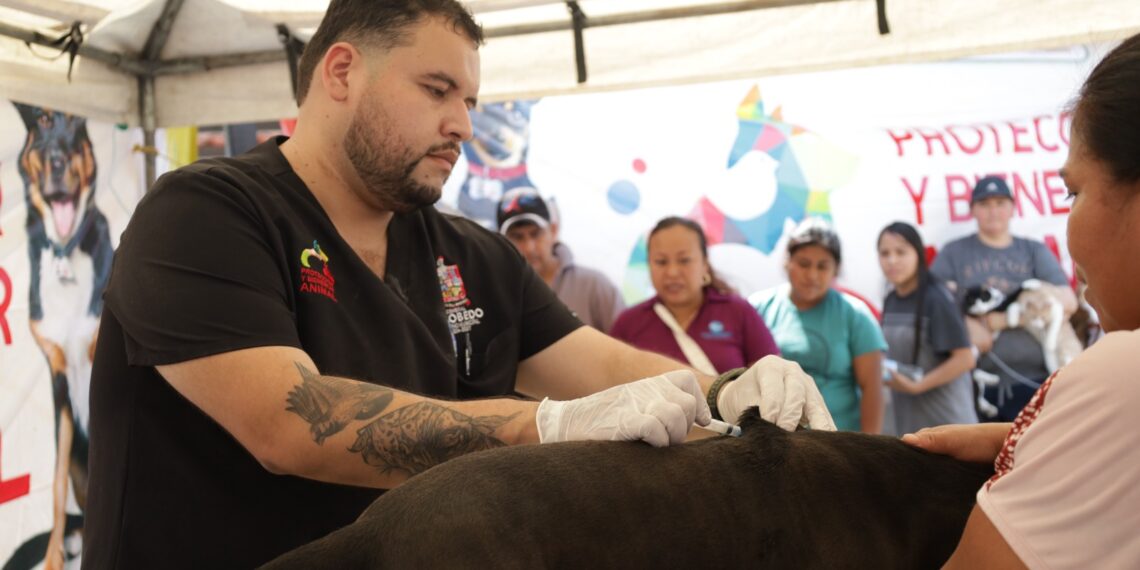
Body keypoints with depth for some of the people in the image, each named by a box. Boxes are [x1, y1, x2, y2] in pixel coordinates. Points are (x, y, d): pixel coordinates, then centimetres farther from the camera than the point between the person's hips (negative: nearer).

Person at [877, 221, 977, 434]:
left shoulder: (937, 300, -14)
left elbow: (964, 359, -16)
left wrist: (916, 385, -19)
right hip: (907, 422, 7)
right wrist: (884, 375, -3)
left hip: (946, 420, -7)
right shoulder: (890, 302, 6)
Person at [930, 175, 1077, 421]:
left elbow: (1067, 301, 1)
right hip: (979, 381, 0)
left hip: (1034, 379, 1)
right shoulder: (954, 253, 12)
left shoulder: (1035, 251, 14)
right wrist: (967, 324, -12)